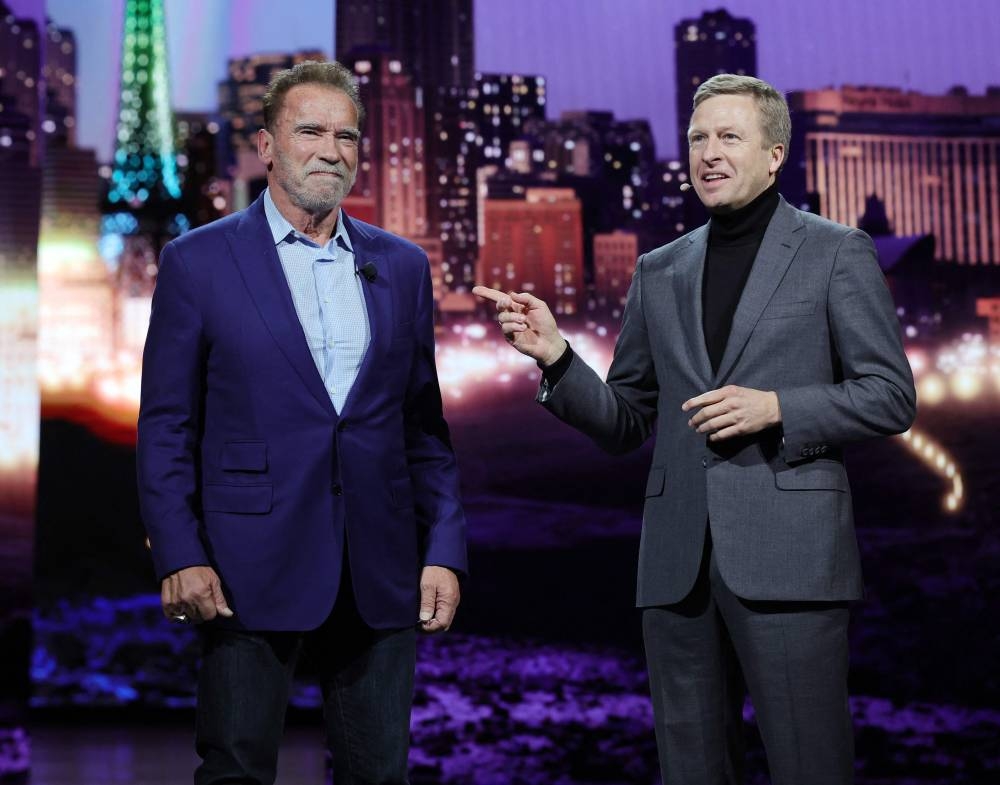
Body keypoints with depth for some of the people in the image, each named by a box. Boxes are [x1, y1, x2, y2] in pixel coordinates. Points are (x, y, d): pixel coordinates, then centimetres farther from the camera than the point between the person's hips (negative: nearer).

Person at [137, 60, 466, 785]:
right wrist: (180, 557, -9)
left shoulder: (402, 266, 11)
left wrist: (445, 552, 3)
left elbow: (426, 425, 11)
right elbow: (166, 426, 0)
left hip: (381, 579, 3)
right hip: (251, 572, -3)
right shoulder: (198, 262, 1)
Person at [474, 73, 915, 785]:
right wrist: (556, 356, -2)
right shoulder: (660, 272, 16)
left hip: (787, 556, -4)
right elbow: (625, 423, 15)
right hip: (679, 563, 4)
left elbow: (891, 397, 1)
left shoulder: (836, 253, 4)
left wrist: (776, 407, -13)